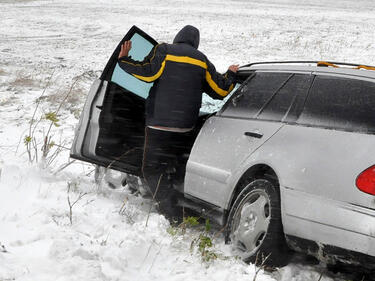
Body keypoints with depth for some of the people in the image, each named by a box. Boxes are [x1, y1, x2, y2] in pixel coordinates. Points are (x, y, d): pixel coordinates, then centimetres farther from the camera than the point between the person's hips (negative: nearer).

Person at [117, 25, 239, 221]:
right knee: (169, 167, 22)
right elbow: (221, 90, 14)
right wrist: (230, 75, 34)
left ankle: (172, 216, -11)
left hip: (159, 122, -5)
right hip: (185, 126, 5)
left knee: (152, 168, -1)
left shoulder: (163, 51, -1)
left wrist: (123, 60, -2)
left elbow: (147, 72, -16)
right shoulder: (201, 61, 13)